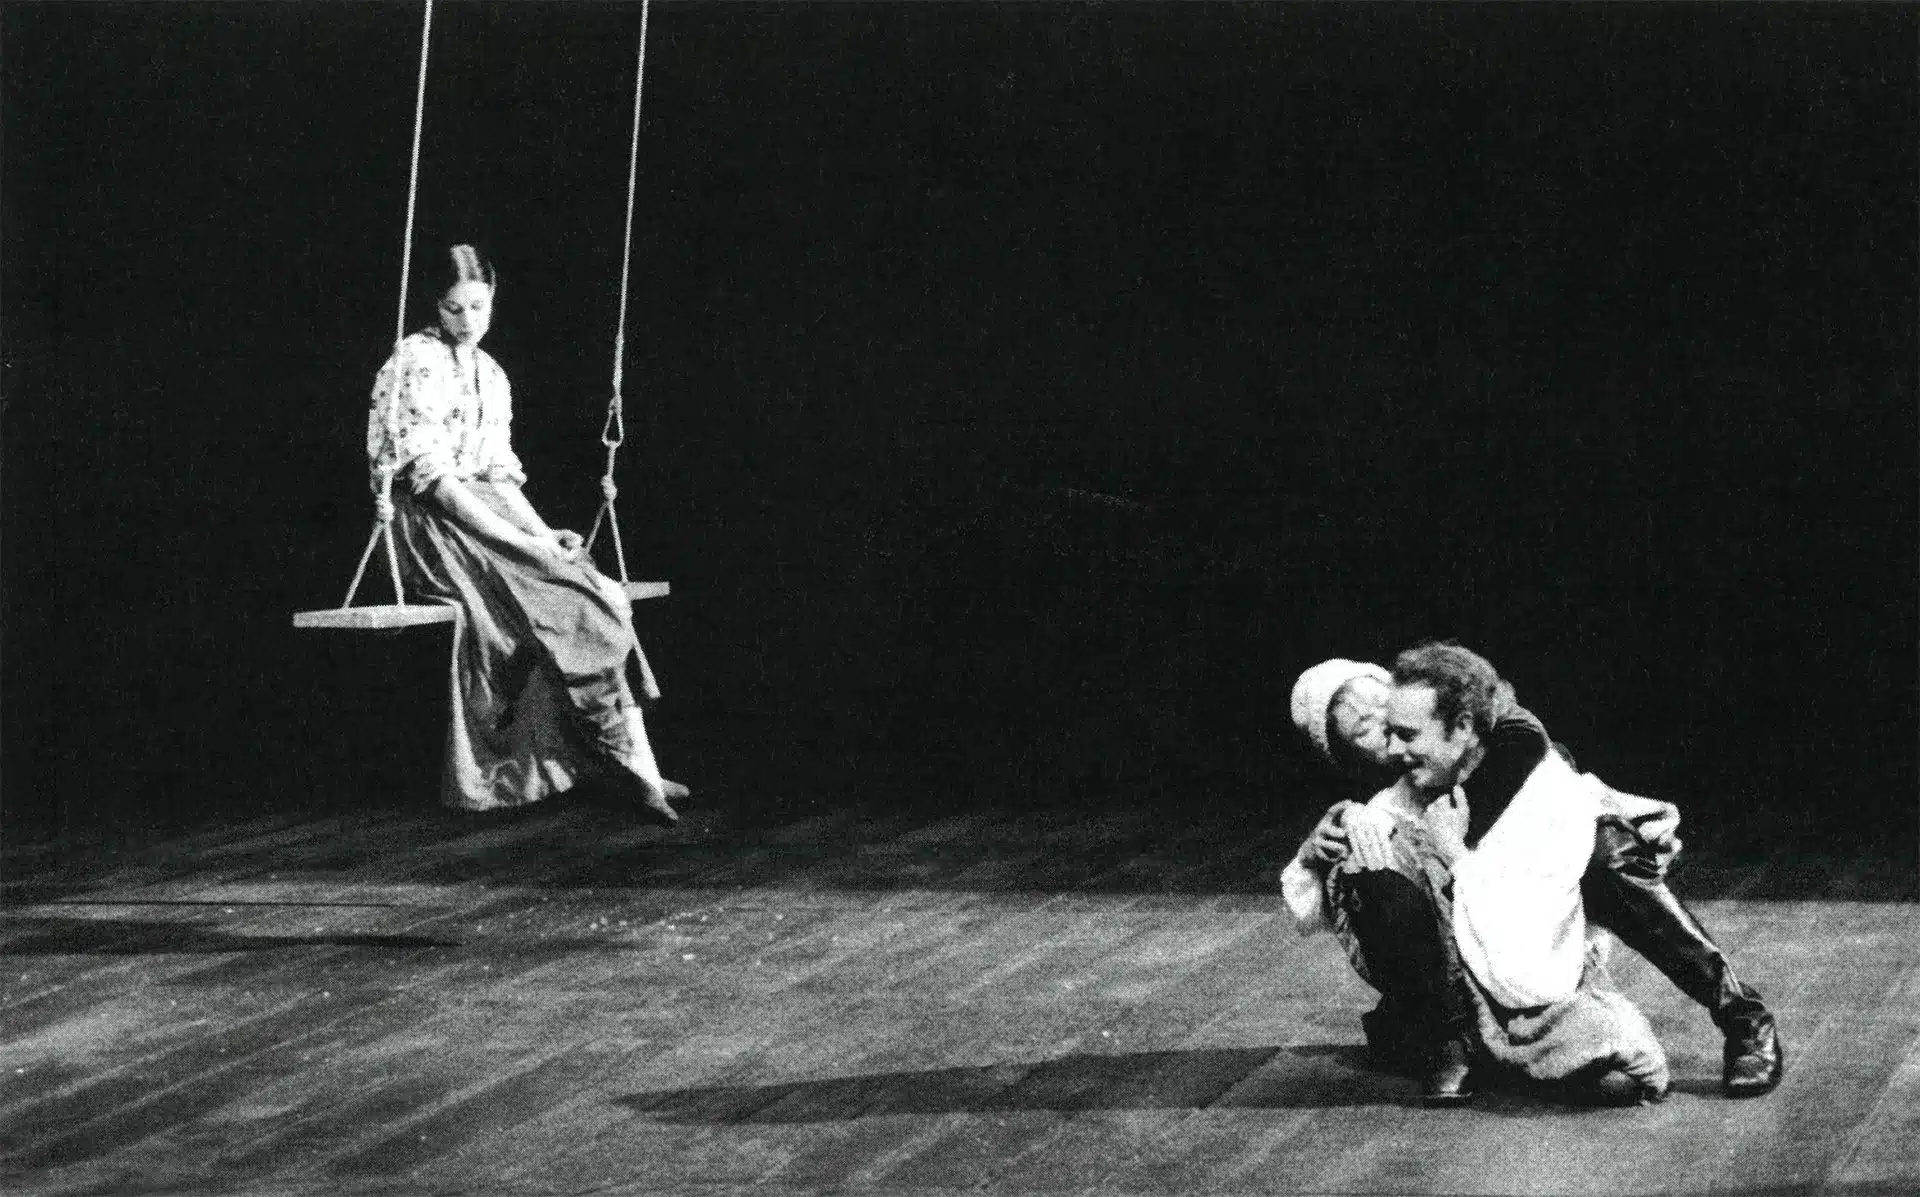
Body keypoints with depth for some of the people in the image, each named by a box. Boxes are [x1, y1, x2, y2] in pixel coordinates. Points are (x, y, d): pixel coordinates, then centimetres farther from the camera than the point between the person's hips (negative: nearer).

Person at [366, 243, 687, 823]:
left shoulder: (491, 374, 20)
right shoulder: (416, 359, -4)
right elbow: (427, 471, -13)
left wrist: (542, 532, 3)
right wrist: (515, 538, -18)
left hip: (488, 515, 7)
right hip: (431, 521, -7)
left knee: (602, 598, -17)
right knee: (584, 599, -24)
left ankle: (631, 768, -21)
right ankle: (631, 765, -19)